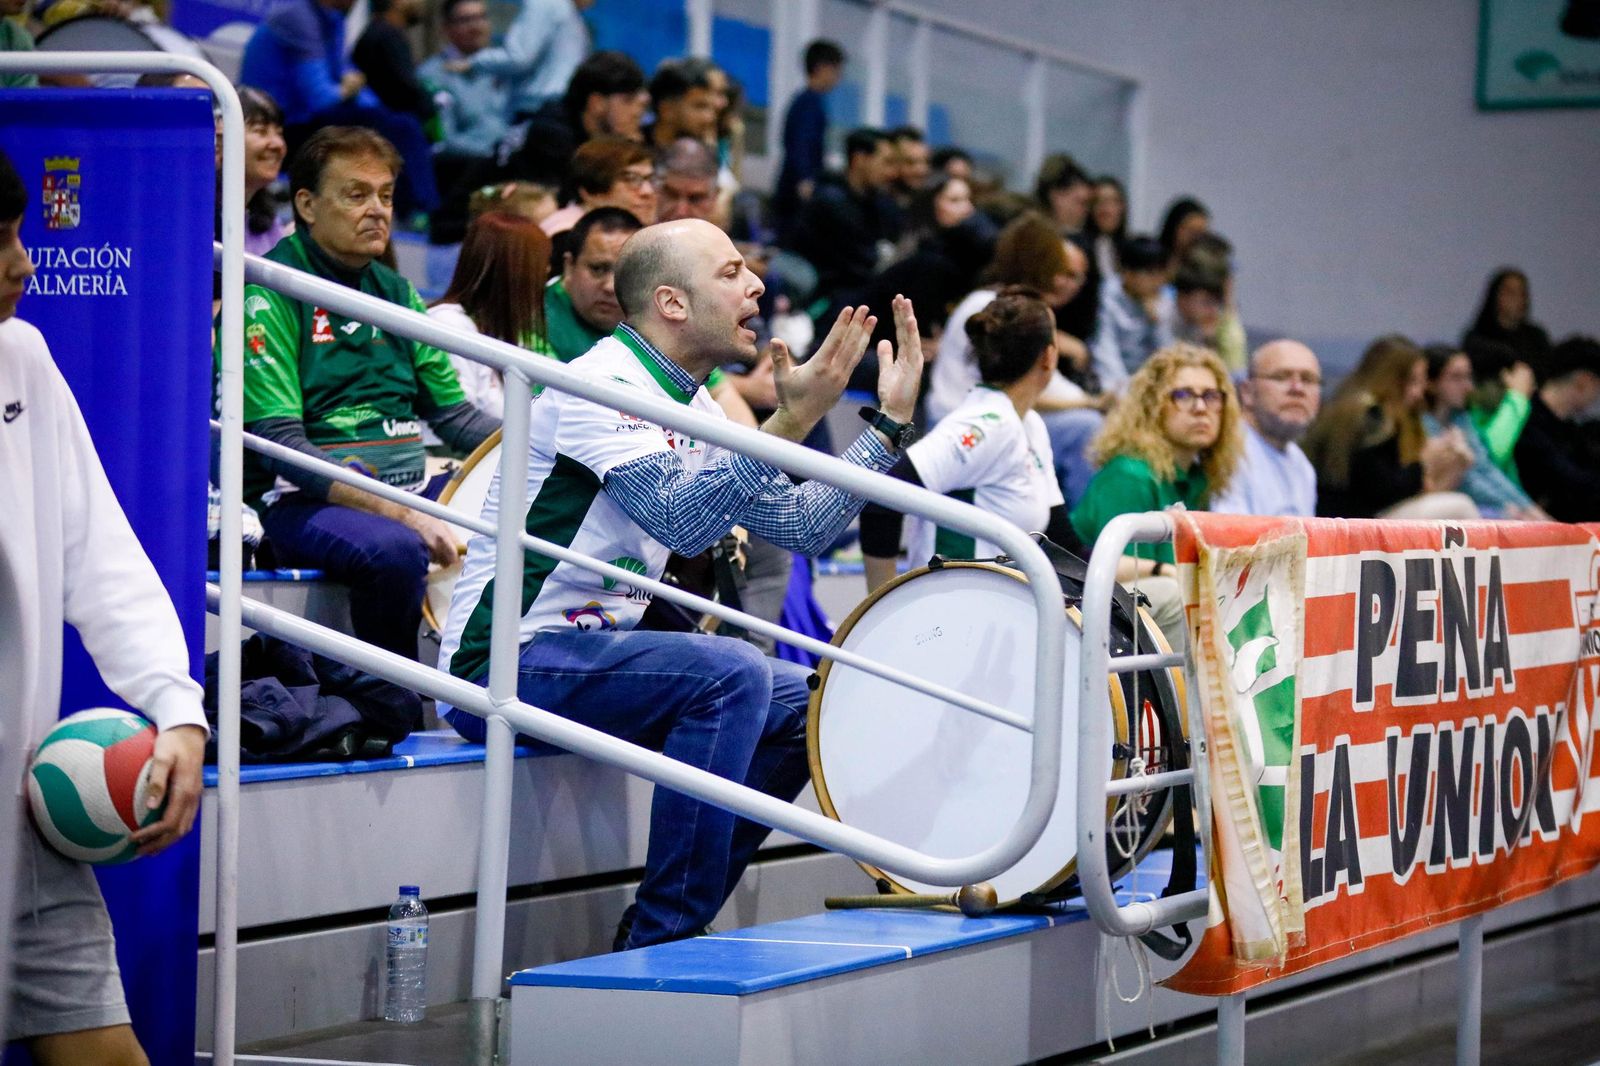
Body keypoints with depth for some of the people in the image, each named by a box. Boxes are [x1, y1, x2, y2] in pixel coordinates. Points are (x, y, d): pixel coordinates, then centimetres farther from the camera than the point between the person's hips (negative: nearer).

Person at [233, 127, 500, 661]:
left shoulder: (394, 291, 16)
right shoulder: (269, 294, -6)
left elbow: (453, 413, 20)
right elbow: (278, 442, -16)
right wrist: (399, 513, -26)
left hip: (409, 490, 7)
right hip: (303, 499, -7)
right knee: (394, 548, -36)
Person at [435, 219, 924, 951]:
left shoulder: (691, 409, 14)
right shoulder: (601, 385, -16)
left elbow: (803, 526, 12)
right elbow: (681, 520, -30)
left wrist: (891, 420, 7)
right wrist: (791, 420, -35)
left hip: (593, 649, 10)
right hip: (509, 664, -10)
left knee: (800, 702, 6)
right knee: (730, 675, -27)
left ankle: (667, 926, 7)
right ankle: (659, 943, -21)